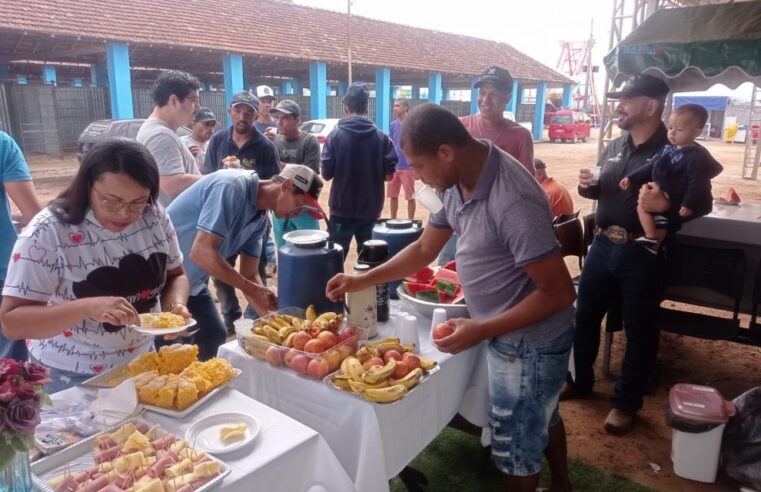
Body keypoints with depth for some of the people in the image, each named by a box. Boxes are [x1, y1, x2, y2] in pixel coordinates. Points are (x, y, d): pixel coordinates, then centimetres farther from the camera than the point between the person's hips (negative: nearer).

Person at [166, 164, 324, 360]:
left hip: (192, 281, 8)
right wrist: (253, 290, -27)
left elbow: (249, 275, 4)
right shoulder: (232, 187, -27)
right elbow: (201, 252, -33)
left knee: (214, 335, 12)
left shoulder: (260, 219, -1)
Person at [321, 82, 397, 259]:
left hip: (342, 208, -2)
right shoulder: (382, 137, -2)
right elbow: (389, 174, -2)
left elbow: (326, 173, -6)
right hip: (371, 208, 2)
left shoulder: (335, 135, -7)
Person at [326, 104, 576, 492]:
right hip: (512, 334, 9)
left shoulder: (512, 201, -33)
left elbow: (558, 292, -28)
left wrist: (482, 330, -28)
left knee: (516, 445, 12)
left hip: (530, 341, -9)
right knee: (541, 416, 31)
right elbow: (425, 249, 5)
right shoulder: (458, 183, -5)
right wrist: (362, 281, 1)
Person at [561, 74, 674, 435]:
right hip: (603, 245, 6)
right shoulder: (613, 147, 9)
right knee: (584, 316, 14)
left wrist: (664, 204, -30)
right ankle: (579, 381, 35)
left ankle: (625, 402, 25)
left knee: (639, 329, 8)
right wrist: (586, 185, -4)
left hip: (643, 253, -6)